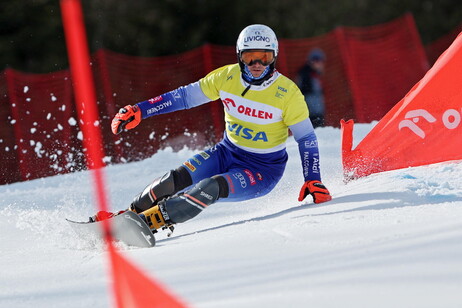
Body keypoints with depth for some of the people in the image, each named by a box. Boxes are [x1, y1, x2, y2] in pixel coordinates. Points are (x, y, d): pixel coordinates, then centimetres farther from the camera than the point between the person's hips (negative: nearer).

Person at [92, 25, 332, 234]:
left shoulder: (288, 93, -17)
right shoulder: (227, 77, -9)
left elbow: (306, 138, -9)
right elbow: (185, 96, -1)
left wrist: (313, 181, -19)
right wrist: (139, 111, -5)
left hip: (263, 171, -4)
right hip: (226, 153, 4)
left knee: (212, 188, -32)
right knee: (176, 179, -18)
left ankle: (151, 220, -30)